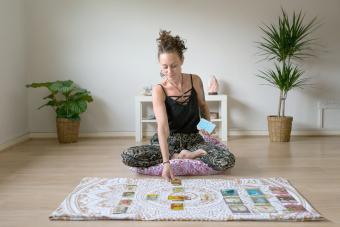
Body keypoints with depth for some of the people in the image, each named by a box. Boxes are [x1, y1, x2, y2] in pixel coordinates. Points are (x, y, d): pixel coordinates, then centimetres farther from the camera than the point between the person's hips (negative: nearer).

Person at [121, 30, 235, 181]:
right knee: (128, 156, -27)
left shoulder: (195, 80, -6)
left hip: (193, 139, 1)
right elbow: (162, 126, -27)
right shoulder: (159, 90, -15)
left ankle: (181, 155, -7)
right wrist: (166, 162, -38)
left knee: (228, 160, -27)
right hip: (169, 140, -1)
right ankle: (179, 156, -15)